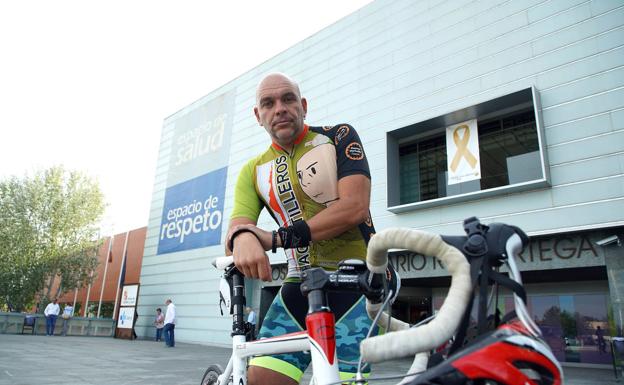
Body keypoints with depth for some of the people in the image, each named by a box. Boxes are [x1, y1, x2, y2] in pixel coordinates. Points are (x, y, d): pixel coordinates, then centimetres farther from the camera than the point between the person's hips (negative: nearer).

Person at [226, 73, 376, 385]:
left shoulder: (338, 137, -1)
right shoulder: (253, 171, 10)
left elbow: (355, 207, -15)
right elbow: (235, 226, -3)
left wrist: (277, 237, -20)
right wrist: (242, 235, -30)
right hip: (299, 286, 3)